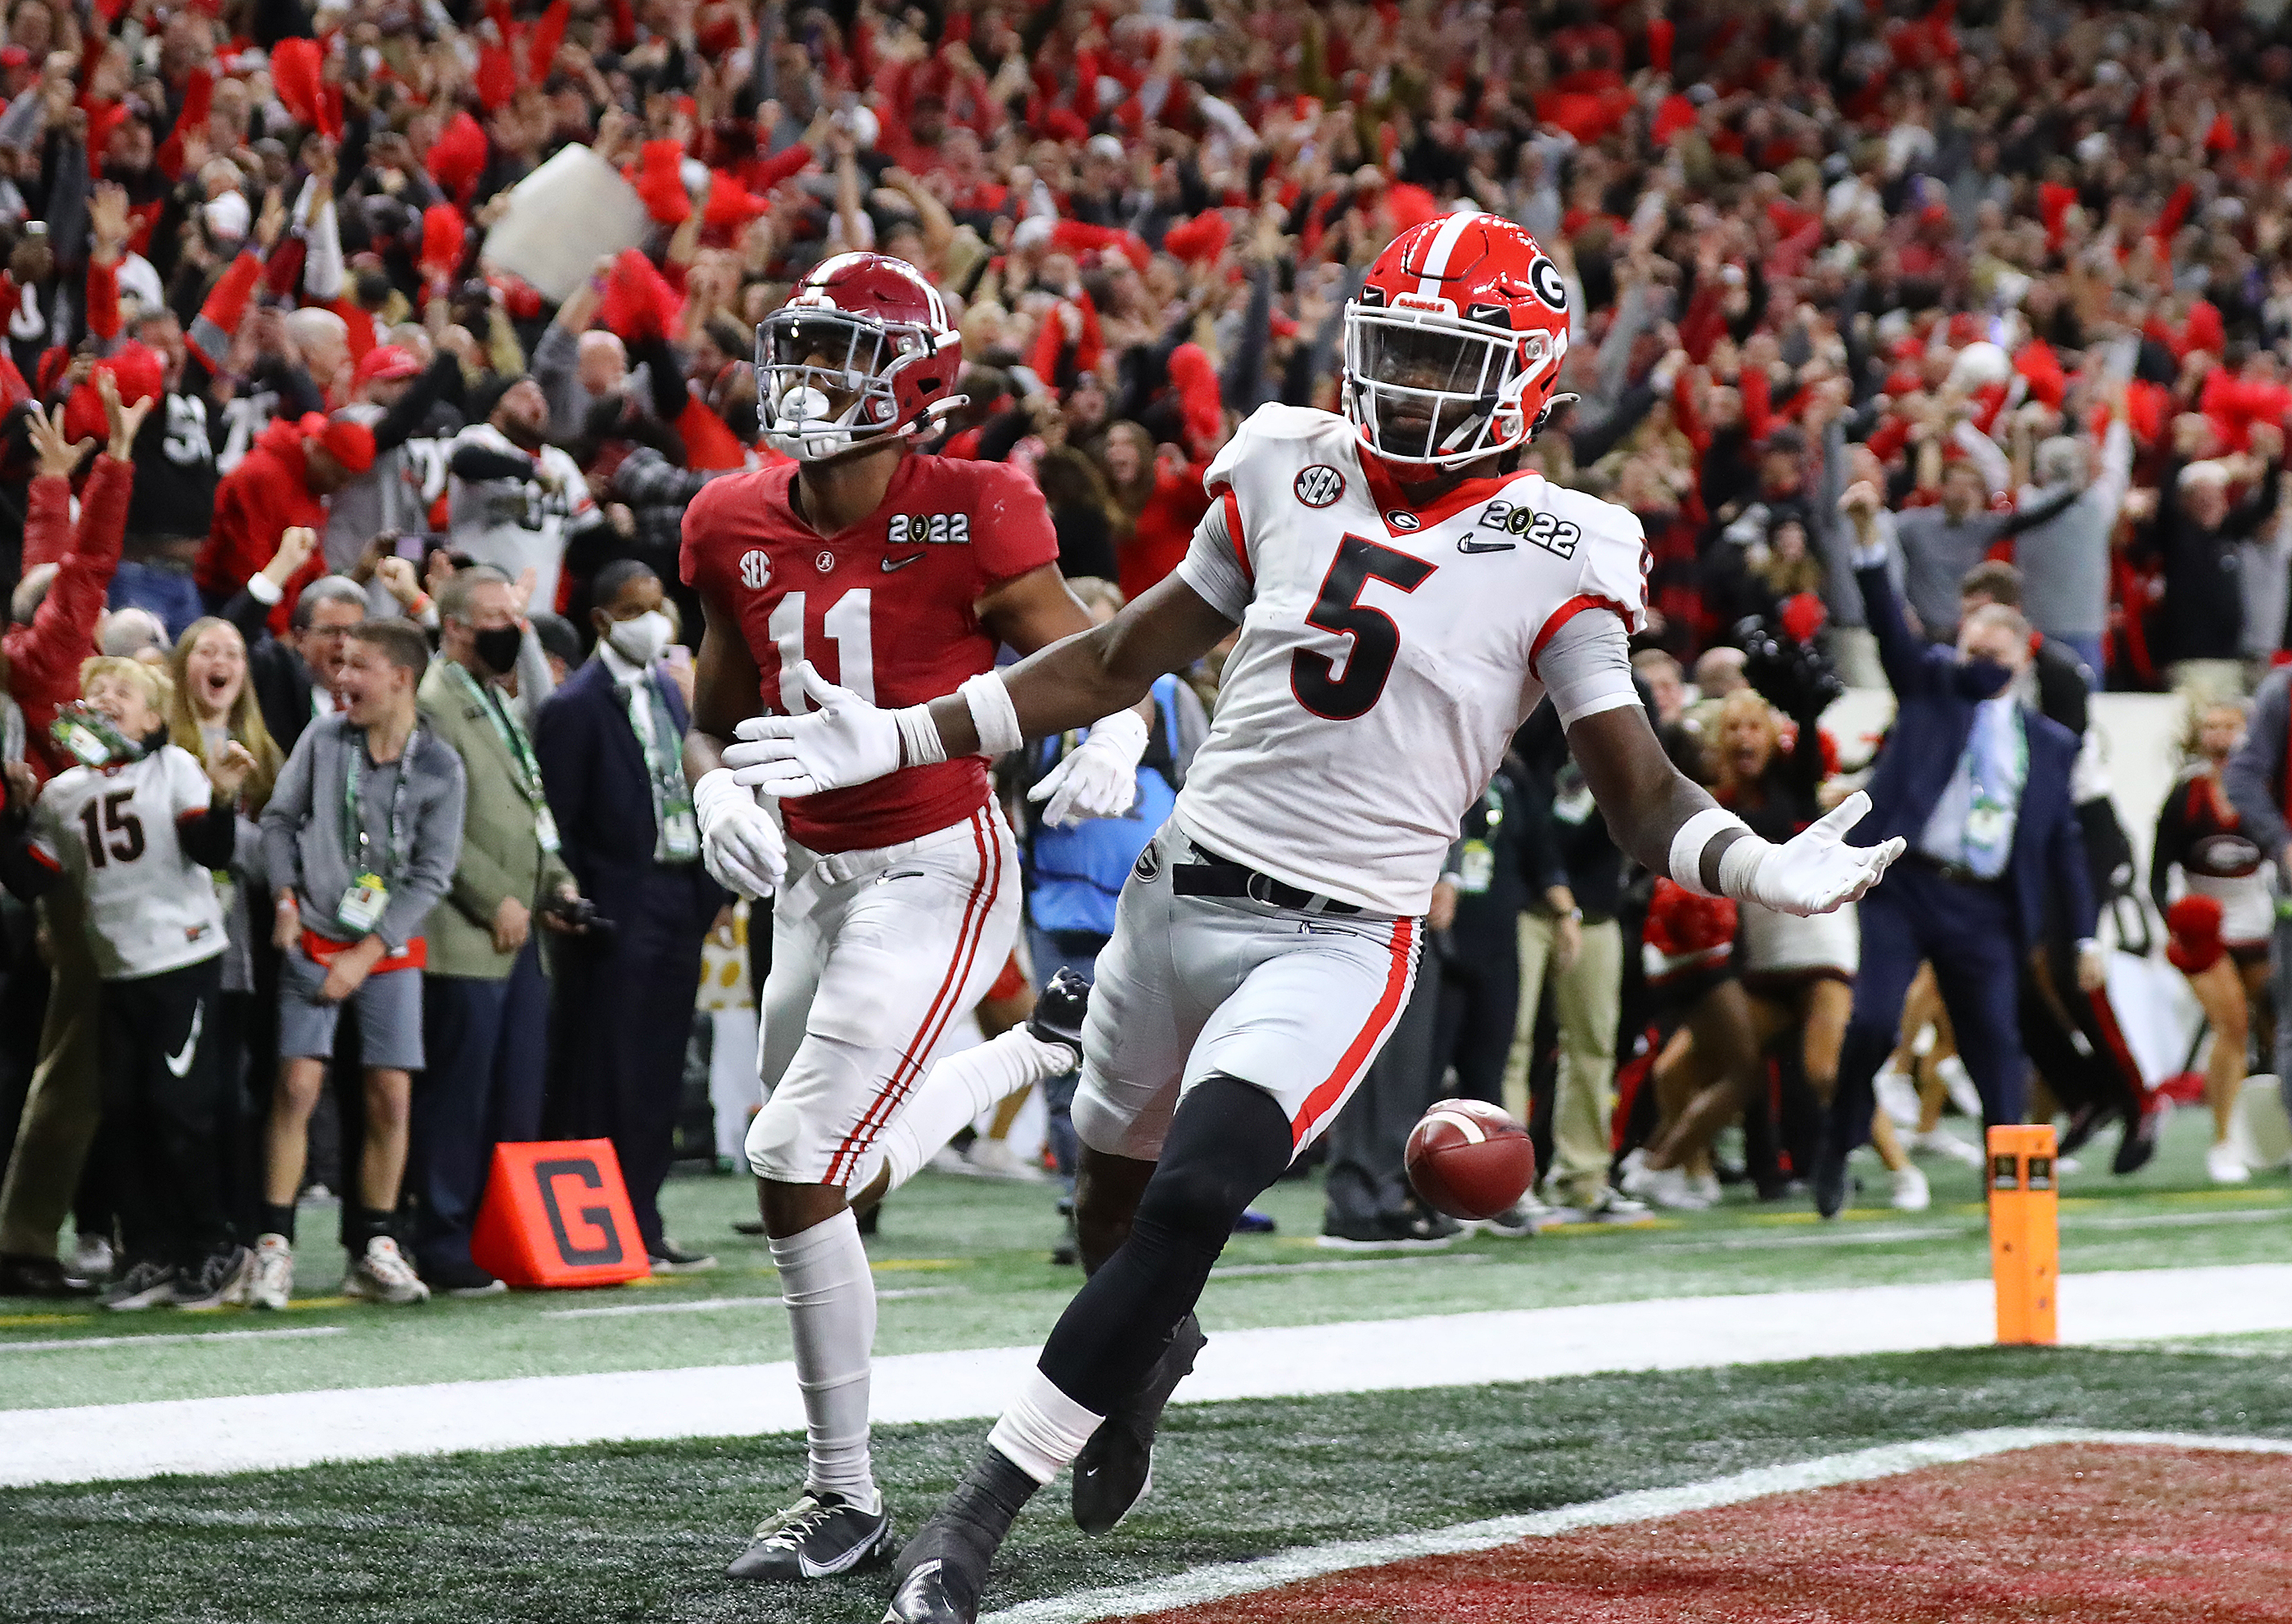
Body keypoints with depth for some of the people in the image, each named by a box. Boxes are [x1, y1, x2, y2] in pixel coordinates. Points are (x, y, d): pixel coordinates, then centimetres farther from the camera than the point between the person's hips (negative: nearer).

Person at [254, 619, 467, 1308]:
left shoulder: (439, 767, -7)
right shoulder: (322, 738, -3)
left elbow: (431, 875, -6)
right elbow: (279, 819, 9)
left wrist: (367, 954, -10)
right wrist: (285, 900, -4)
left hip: (390, 949, 0)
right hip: (314, 938, 0)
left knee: (390, 1095, -3)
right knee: (298, 1084, -10)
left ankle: (375, 1252, 9)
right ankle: (274, 1246, -5)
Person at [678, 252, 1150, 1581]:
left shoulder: (968, 524, -15)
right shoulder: (742, 532, 1)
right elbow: (718, 721, 12)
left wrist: (1114, 741, -31)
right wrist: (719, 792, -10)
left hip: (934, 872, -7)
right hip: (812, 875, 7)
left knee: (800, 1169, -14)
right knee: (833, 1152, 20)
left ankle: (847, 1498, -2)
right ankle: (1036, 1058, 47)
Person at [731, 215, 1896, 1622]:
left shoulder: (1552, 560, -5)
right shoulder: (1293, 476, 5)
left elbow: (1640, 789, -5)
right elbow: (1121, 662, 13)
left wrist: (1758, 867, -27)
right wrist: (896, 740, 11)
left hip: (1338, 940, -5)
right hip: (1179, 894, 5)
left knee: (1186, 1211, -21)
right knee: (1113, 1215, 19)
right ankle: (1155, 1357, 56)